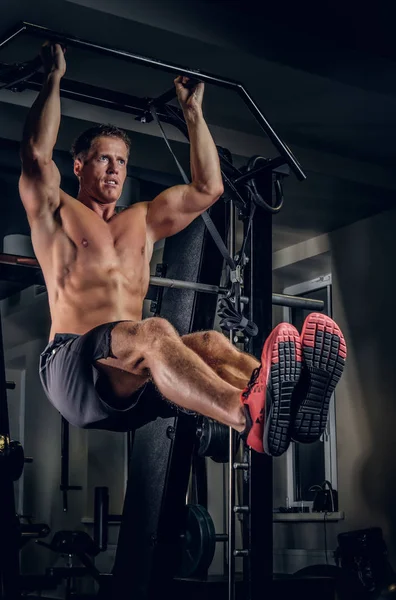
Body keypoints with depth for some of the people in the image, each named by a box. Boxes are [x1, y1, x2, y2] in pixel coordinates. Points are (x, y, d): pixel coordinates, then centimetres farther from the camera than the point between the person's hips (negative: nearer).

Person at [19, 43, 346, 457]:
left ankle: (292, 401, -61)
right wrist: (54, 78, 3)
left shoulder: (143, 220, 29)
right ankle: (249, 416, -66)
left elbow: (208, 188, 22)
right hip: (70, 364, -5)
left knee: (211, 342, -28)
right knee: (153, 331, -37)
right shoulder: (56, 214, 14)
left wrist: (192, 109, 25)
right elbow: (37, 154, -5)